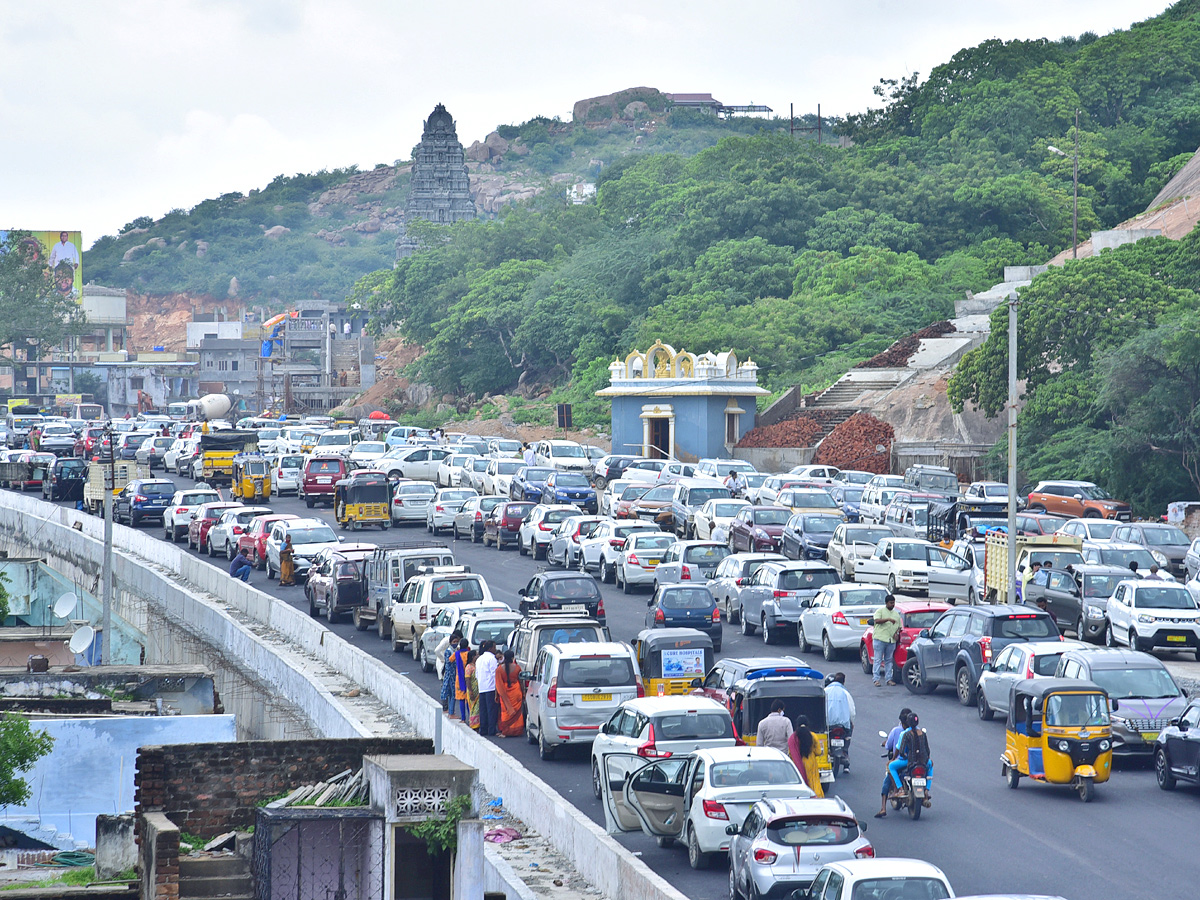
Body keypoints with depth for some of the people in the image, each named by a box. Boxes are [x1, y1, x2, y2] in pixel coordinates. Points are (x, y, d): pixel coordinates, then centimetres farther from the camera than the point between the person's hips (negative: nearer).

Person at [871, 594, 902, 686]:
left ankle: (889, 679, 10)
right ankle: (876, 679, -5)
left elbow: (899, 626, 21)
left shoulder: (896, 614, 17)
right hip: (880, 639, -5)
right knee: (878, 660, -4)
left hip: (891, 640, 5)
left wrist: (897, 633, 0)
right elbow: (877, 620, -15)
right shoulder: (880, 611, 2)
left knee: (889, 660, 7)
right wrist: (888, 619, -26)